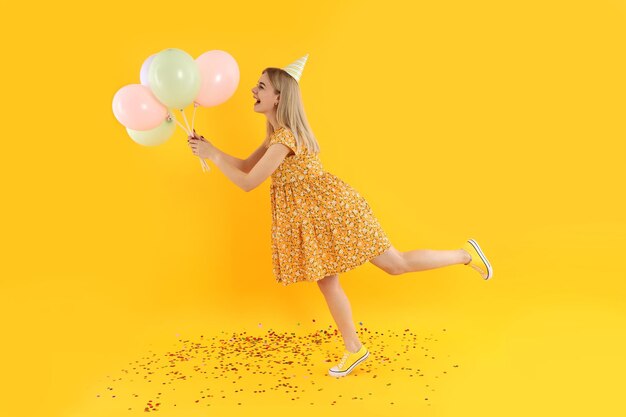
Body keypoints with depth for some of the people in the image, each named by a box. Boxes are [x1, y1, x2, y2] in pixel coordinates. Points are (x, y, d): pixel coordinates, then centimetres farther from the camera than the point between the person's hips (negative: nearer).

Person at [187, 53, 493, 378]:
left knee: (397, 264, 0)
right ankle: (354, 349, 27)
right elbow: (246, 166, 14)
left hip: (333, 209, -9)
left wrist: (213, 155, -14)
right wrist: (209, 147, 4)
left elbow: (248, 183, -22)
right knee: (326, 284, 13)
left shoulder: (284, 137, -23)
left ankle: (466, 254, 17)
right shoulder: (276, 134, 9)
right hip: (310, 220, 10)